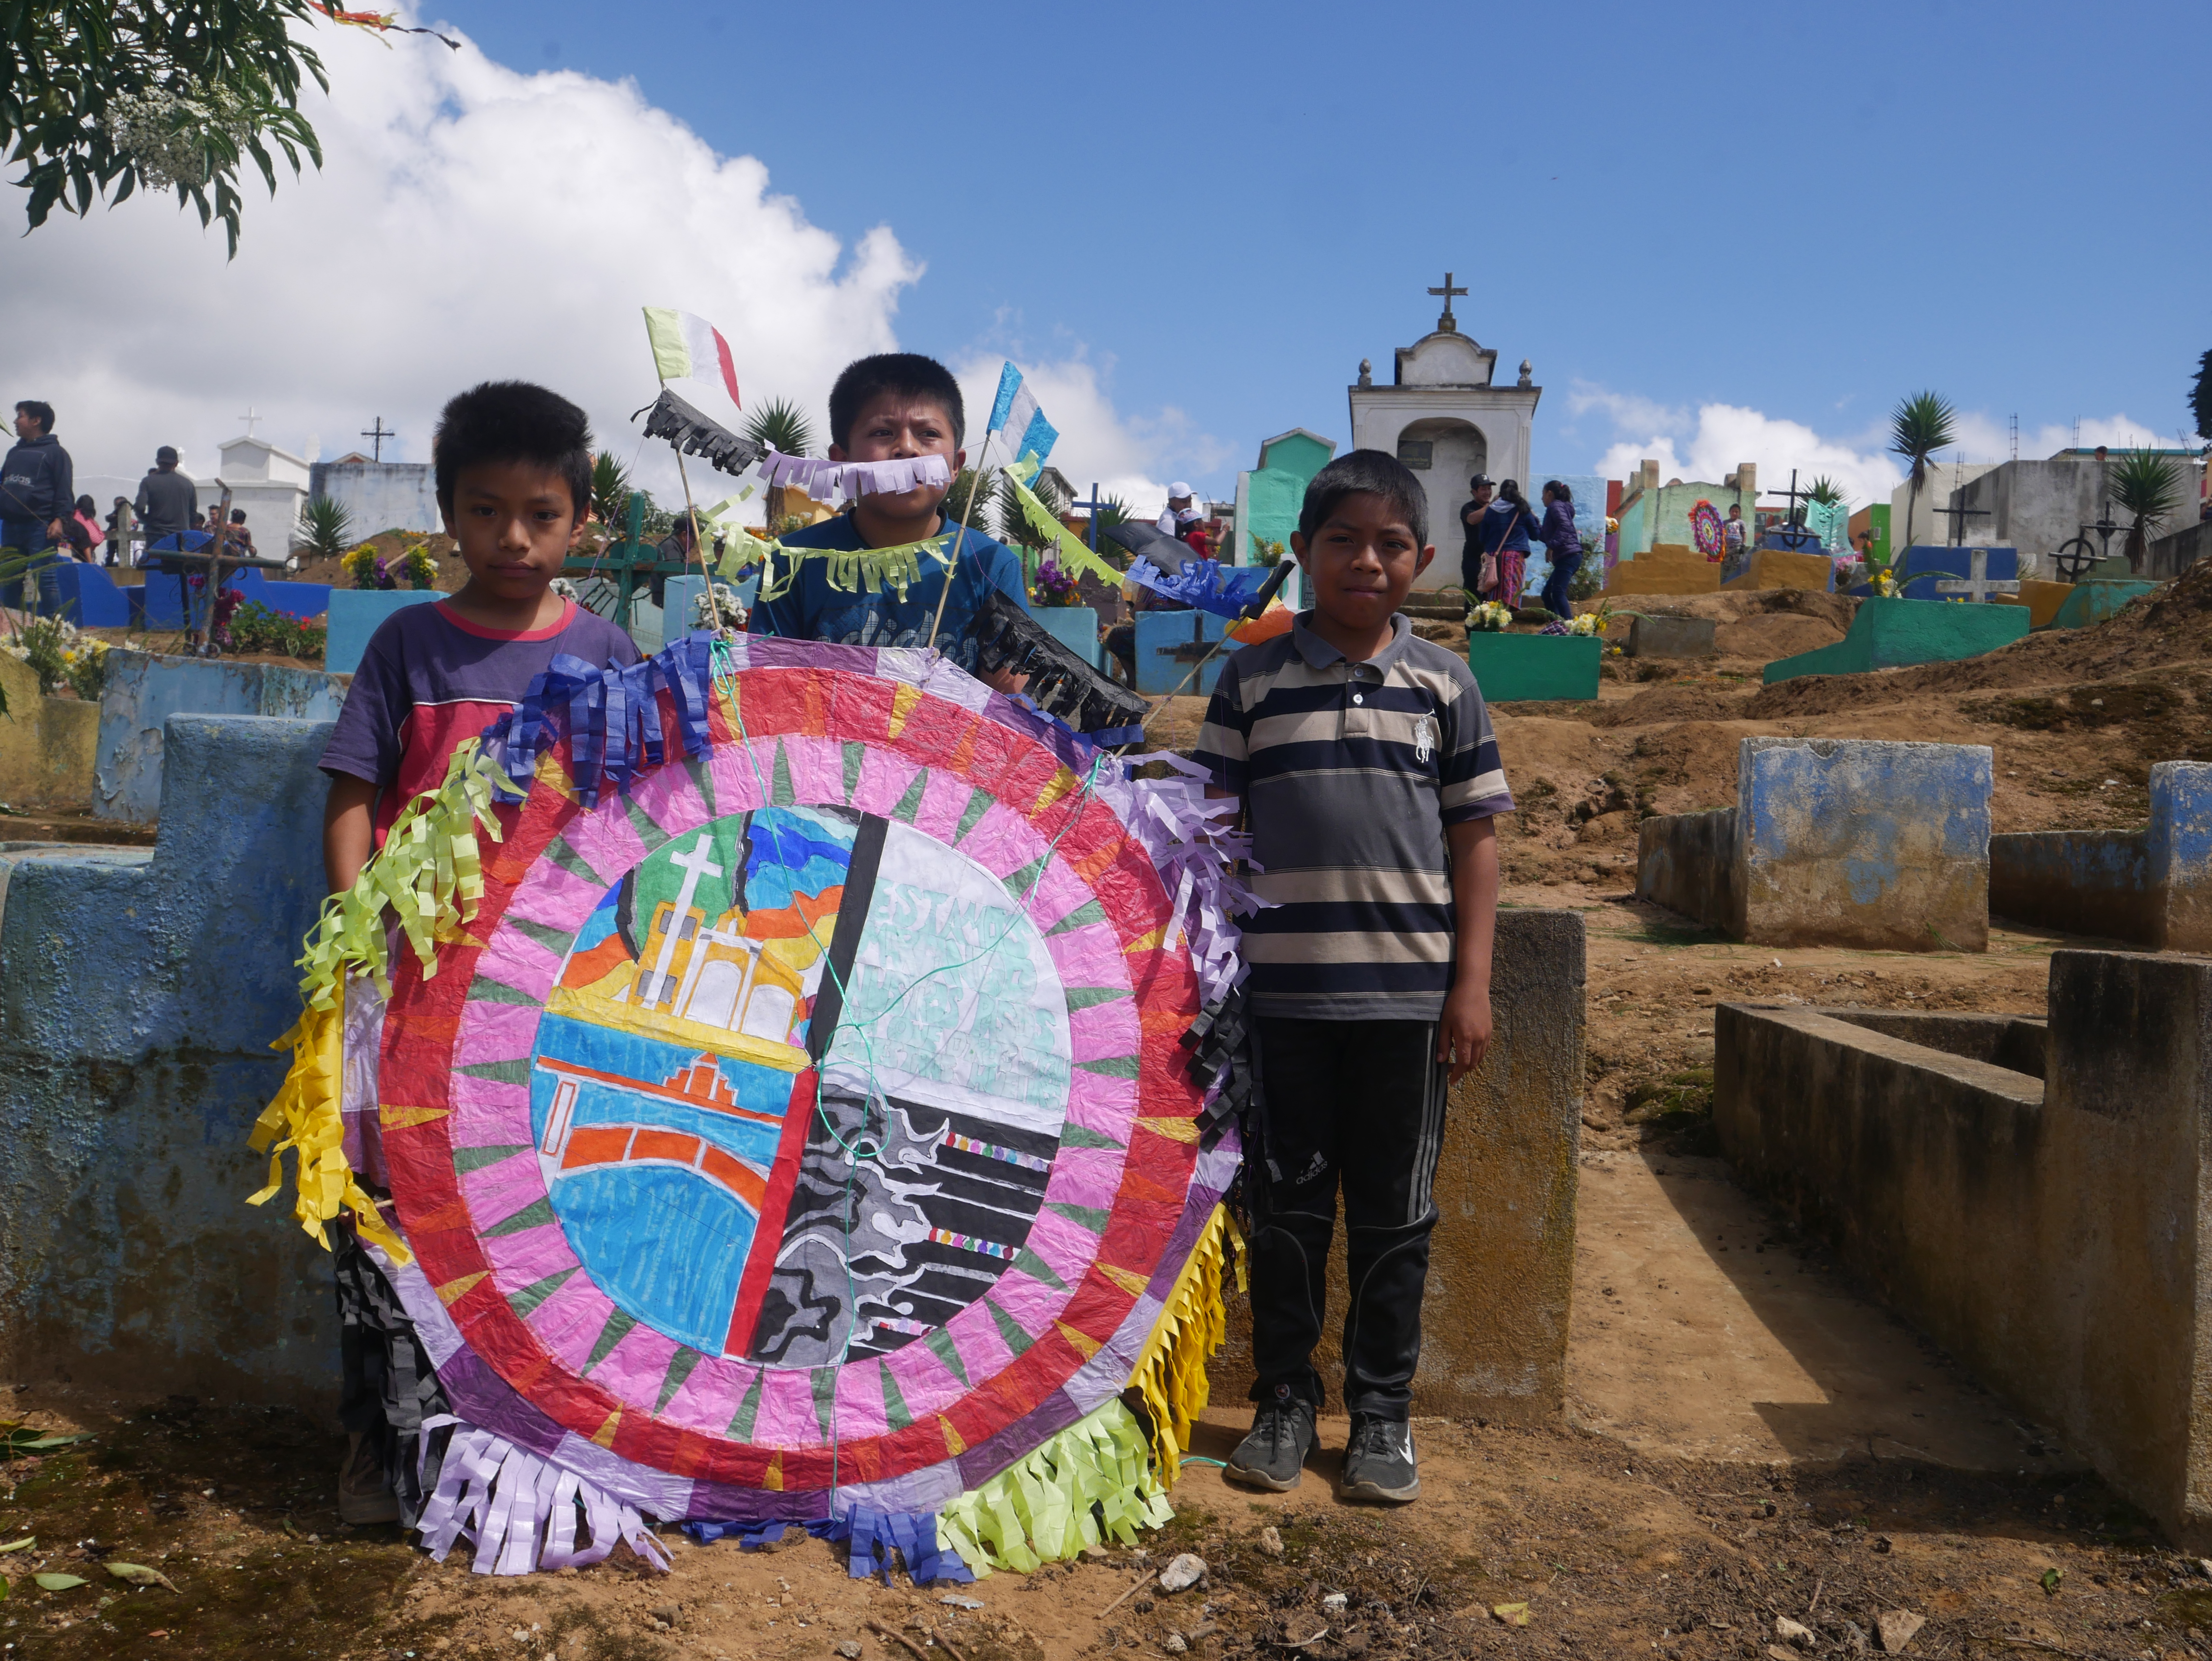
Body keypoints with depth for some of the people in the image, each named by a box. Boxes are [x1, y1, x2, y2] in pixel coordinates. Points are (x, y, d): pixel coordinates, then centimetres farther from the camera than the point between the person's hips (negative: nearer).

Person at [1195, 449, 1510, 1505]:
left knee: (1394, 1214, 10)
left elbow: (1475, 839, 6)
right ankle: (1285, 1402, 24)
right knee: (1286, 1207, 9)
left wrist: (1472, 984, 1)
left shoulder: (1444, 684, 6)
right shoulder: (1251, 680, 4)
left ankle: (1381, 1413, 24)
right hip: (1280, 990, 0)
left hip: (1408, 992, 1)